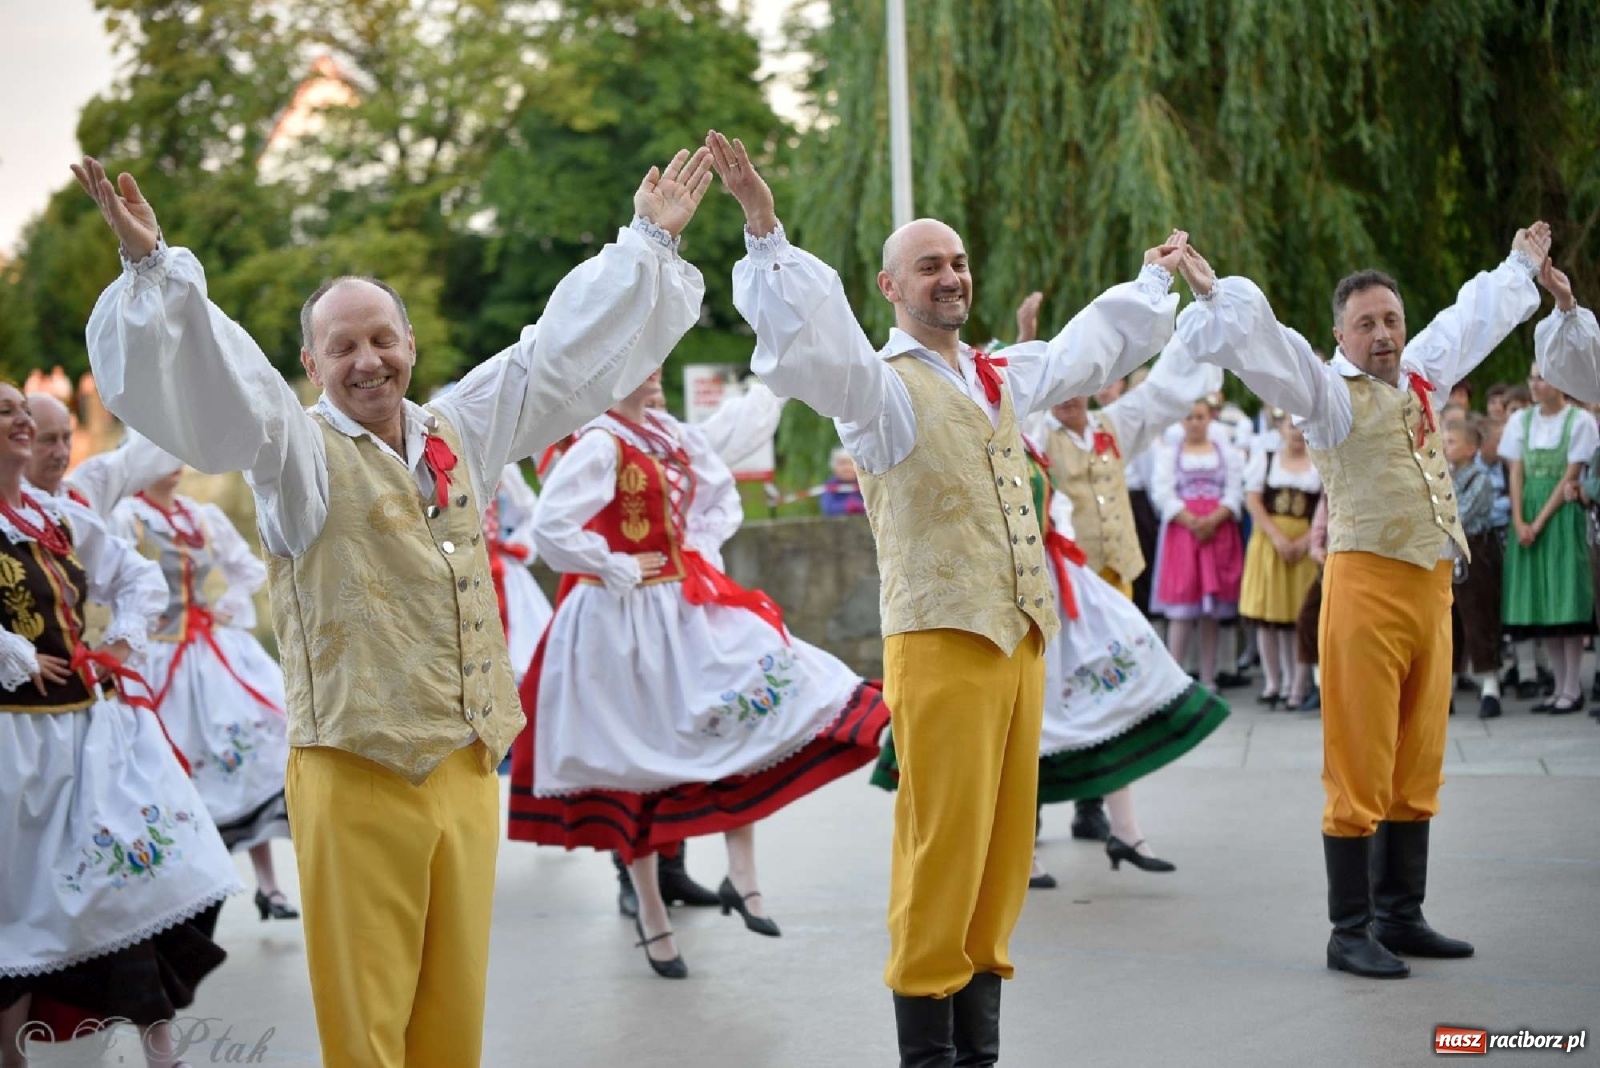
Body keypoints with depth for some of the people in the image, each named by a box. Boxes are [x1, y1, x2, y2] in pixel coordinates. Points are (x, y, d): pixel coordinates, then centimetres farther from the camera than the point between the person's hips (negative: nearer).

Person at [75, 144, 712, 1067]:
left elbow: (565, 353, 21)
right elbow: (216, 381, -17)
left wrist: (649, 243, 25)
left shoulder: (463, 433, 14)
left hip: (468, 771, 5)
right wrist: (154, 271, -32)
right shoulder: (299, 453, -1)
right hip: (356, 775, -5)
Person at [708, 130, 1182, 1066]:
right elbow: (807, 340, -22)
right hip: (940, 640, -7)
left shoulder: (998, 377, 18)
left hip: (1021, 637, 7)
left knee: (1006, 841, 9)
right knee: (942, 844, -7)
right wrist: (766, 235, -33)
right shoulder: (879, 384, -3)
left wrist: (1155, 278, 48)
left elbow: (1090, 348, 35)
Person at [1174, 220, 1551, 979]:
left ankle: (1401, 918, 22)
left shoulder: (1422, 376, 18)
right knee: (1359, 772, -4)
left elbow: (1475, 317, 34)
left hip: (1432, 589, 7)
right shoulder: (1328, 392, -1)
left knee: (1416, 770, 12)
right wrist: (1215, 294, -31)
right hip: (1367, 585, -7)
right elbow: (1261, 344, -16)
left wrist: (1521, 265, 49)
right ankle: (1350, 932, 2)